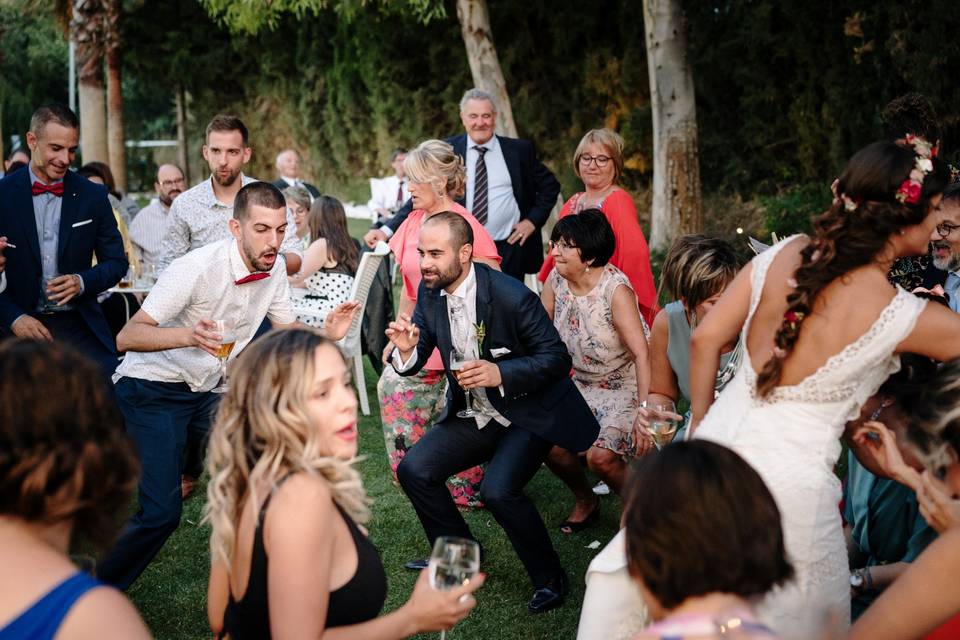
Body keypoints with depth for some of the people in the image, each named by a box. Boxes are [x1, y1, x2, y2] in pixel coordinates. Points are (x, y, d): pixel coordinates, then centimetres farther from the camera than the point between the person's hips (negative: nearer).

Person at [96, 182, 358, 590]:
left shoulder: (274, 269, -5)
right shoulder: (199, 267, -26)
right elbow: (127, 337, -30)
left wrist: (326, 333, -14)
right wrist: (189, 335, -48)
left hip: (204, 392, 7)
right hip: (152, 390, -7)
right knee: (161, 514, -16)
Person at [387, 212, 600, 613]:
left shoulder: (511, 296, -25)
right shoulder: (429, 292, -5)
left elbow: (558, 358, -20)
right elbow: (415, 362, 1)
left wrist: (501, 373, -34)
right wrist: (406, 350, -23)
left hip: (529, 413, -7)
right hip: (474, 414, 7)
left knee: (498, 489, -26)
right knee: (413, 470, -4)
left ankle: (549, 579, -2)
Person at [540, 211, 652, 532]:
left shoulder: (616, 289, -23)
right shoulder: (556, 280, -6)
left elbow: (642, 353, -27)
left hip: (627, 387, -6)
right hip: (584, 385, 6)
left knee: (600, 456, -24)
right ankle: (585, 501, 16)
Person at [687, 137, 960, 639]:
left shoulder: (783, 255, -4)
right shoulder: (904, 318, -16)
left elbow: (705, 340, 1)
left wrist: (700, 422, 13)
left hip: (720, 441, 5)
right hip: (788, 475, -5)